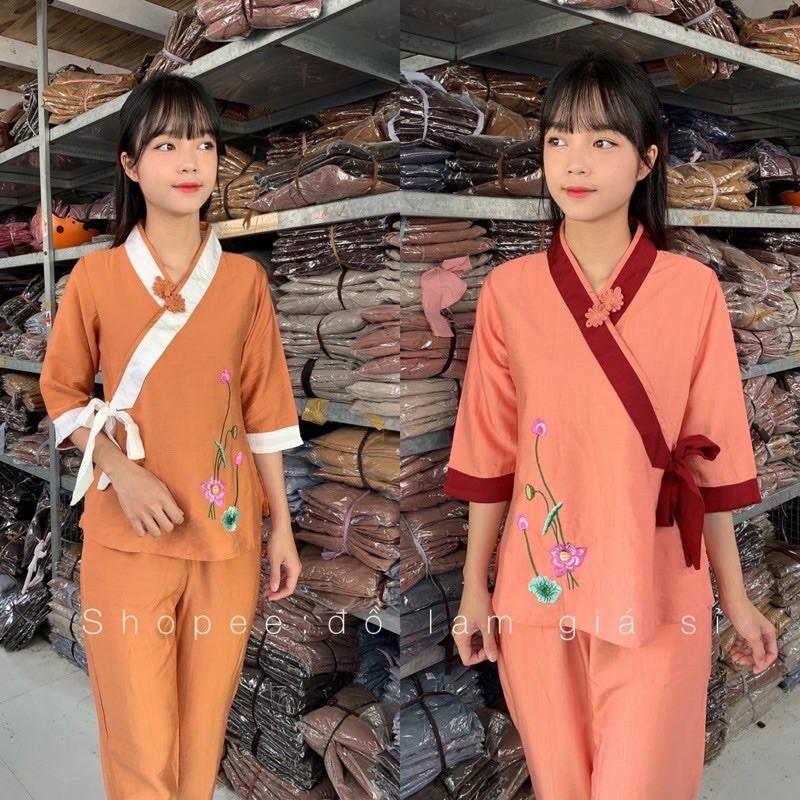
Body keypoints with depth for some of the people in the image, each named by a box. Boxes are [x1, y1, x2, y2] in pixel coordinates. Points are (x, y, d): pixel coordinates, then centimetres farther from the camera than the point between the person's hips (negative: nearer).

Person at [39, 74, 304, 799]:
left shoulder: (245, 280, 0)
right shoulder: (96, 276, -4)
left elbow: (264, 408, 3)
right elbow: (61, 390, 4)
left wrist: (282, 527, 5)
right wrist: (121, 471, -13)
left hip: (226, 534, 2)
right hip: (127, 537, -1)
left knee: (203, 731, 14)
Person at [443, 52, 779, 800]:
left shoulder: (693, 290, -7)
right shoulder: (508, 291, -5)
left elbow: (710, 454, -2)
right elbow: (489, 451, -1)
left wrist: (734, 596, 4)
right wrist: (474, 587, 3)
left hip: (654, 593, -1)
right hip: (537, 589, 2)